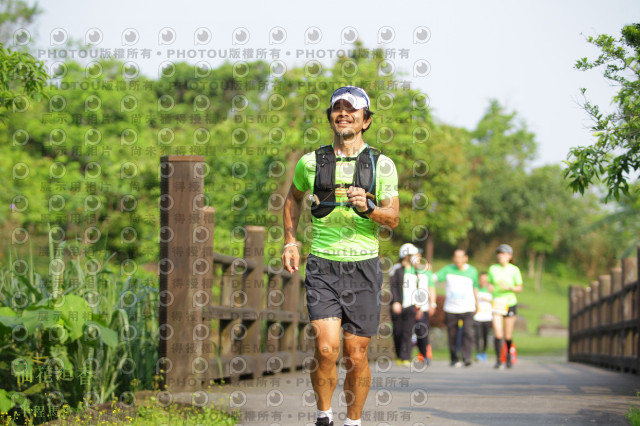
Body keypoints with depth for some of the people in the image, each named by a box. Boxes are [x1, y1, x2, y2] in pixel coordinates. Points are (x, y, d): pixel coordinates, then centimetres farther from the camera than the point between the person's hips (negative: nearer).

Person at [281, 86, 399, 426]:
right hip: (322, 267, 0)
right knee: (326, 348, -15)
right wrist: (290, 241, 15)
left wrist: (368, 208, -19)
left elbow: (393, 219, 1)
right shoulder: (311, 162, 7)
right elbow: (293, 198, 26)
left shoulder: (381, 165, 4)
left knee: (356, 356, 2)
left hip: (363, 268, 0)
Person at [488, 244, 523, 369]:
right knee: (497, 333, -15)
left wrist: (509, 288, -17)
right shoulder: (493, 268, 4)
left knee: (508, 336, 5)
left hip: (510, 303, -1)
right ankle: (498, 360, -10)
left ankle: (509, 356, 30)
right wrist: (491, 287, -8)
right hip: (497, 303, 1)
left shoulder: (514, 270, -2)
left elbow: (520, 288, 2)